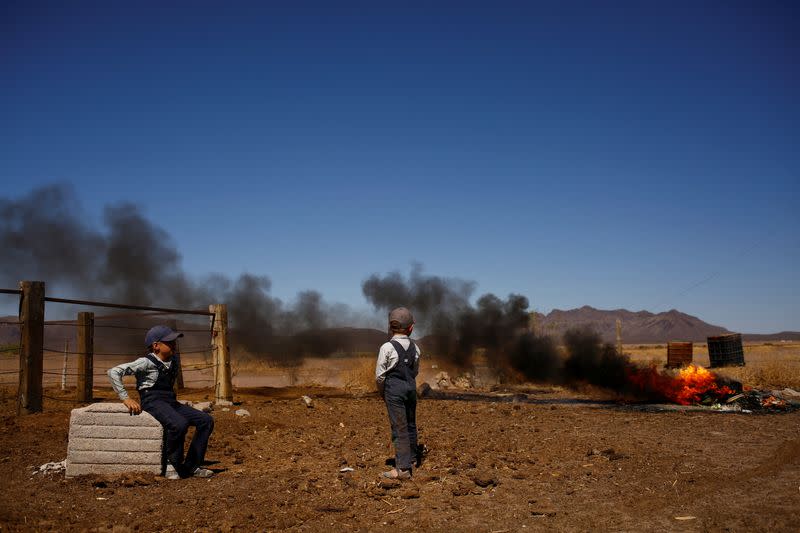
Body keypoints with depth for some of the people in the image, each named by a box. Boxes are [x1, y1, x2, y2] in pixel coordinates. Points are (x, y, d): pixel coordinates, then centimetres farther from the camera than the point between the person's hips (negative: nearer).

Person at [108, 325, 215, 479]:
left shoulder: (175, 360, 13)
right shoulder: (146, 362, -9)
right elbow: (113, 372, -14)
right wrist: (125, 398, -17)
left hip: (171, 402, 8)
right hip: (153, 403, -8)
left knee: (206, 420, -8)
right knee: (179, 424, -35)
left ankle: (191, 466, -5)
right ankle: (173, 465, -11)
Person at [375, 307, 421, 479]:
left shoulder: (387, 347, -12)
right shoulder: (414, 347, 4)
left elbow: (380, 374, -9)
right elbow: (416, 371, 12)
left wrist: (381, 392, 6)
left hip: (394, 388, -6)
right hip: (411, 386, 6)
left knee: (399, 427, -4)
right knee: (411, 424, 17)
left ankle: (403, 469, -2)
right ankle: (411, 458, 30)